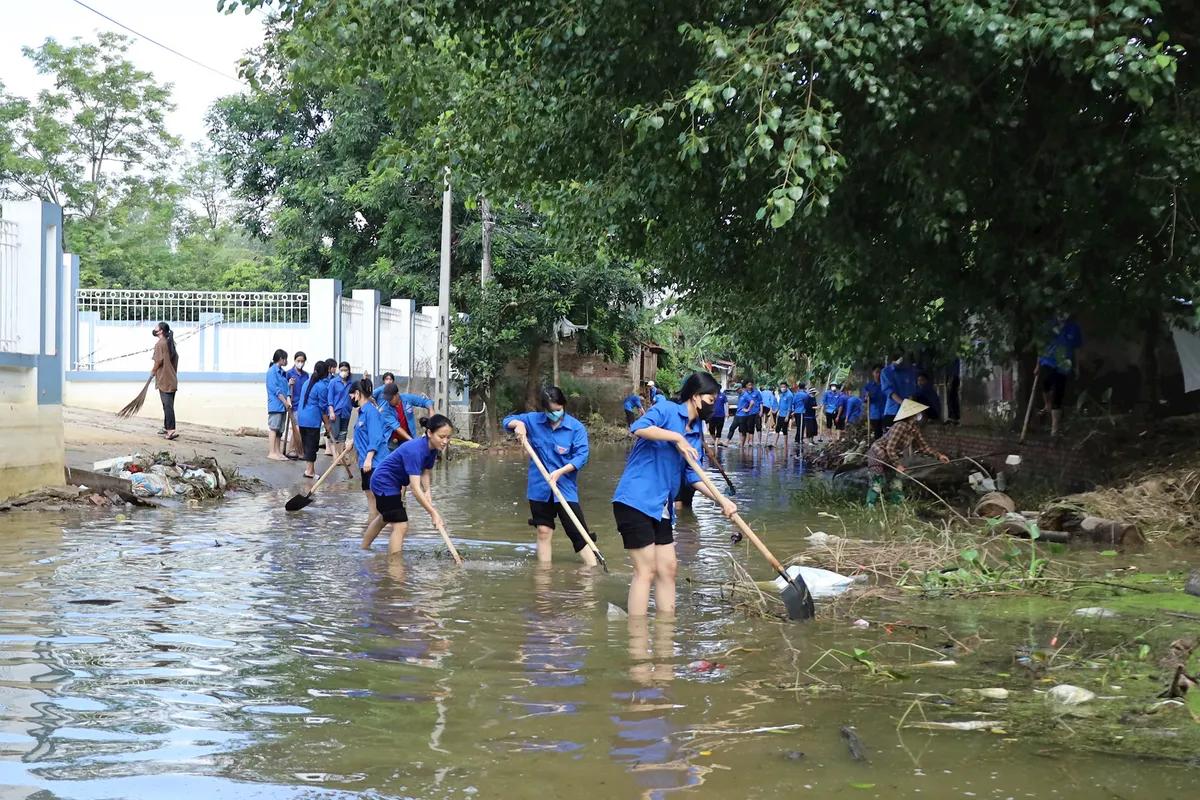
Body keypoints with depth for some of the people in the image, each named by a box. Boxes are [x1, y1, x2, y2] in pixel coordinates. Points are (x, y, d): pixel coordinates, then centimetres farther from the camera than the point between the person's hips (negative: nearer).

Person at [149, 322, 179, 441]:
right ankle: (167, 428, 24)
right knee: (169, 405, 16)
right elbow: (175, 358, 15)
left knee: (167, 405, -11)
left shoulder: (160, 344, -13)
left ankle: (172, 431, -17)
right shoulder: (170, 343, 14)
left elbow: (158, 361, -16)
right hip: (172, 380, 9)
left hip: (164, 380, -8)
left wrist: (153, 371, 1)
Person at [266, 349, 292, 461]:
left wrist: (289, 401, -4)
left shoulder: (282, 372, 17)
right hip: (275, 405, -8)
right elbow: (276, 389, -13)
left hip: (283, 406, 8)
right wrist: (285, 403, -12)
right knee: (274, 428, -8)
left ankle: (277, 452, 11)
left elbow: (286, 388, 12)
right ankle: (272, 453, -8)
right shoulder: (272, 371, -7)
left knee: (280, 429, 8)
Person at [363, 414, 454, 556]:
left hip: (393, 482, 10)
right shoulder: (415, 450, -37)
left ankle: (364, 550, 51)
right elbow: (415, 488, -41)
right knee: (401, 526, -15)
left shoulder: (433, 448, -12)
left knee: (385, 517, 30)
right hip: (384, 481, -10)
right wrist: (433, 513, -42)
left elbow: (425, 472, 0)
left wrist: (427, 492, -20)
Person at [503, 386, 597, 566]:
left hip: (565, 489, -3)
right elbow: (507, 421, 12)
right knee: (543, 532, 11)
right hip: (540, 487, 3)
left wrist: (560, 471, -27)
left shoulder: (576, 427, -9)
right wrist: (518, 424, -12)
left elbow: (581, 456, -14)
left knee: (578, 534, -7)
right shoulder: (533, 420, 1)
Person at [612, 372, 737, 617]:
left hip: (661, 508, 9)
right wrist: (677, 438, -24)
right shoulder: (667, 410, -8)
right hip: (636, 500, -9)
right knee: (646, 570, -8)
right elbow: (639, 428, -27)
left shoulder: (697, 432, 15)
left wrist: (722, 500, -1)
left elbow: (694, 476, 12)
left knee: (667, 569, 11)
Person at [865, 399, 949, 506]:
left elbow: (923, 446, 8)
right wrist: (897, 465, -22)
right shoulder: (900, 427, -30)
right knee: (877, 485, -14)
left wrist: (938, 456, 1)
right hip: (878, 455, -9)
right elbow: (890, 448, -29)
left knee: (897, 486, 11)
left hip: (890, 459, 9)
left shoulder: (915, 429, -3)